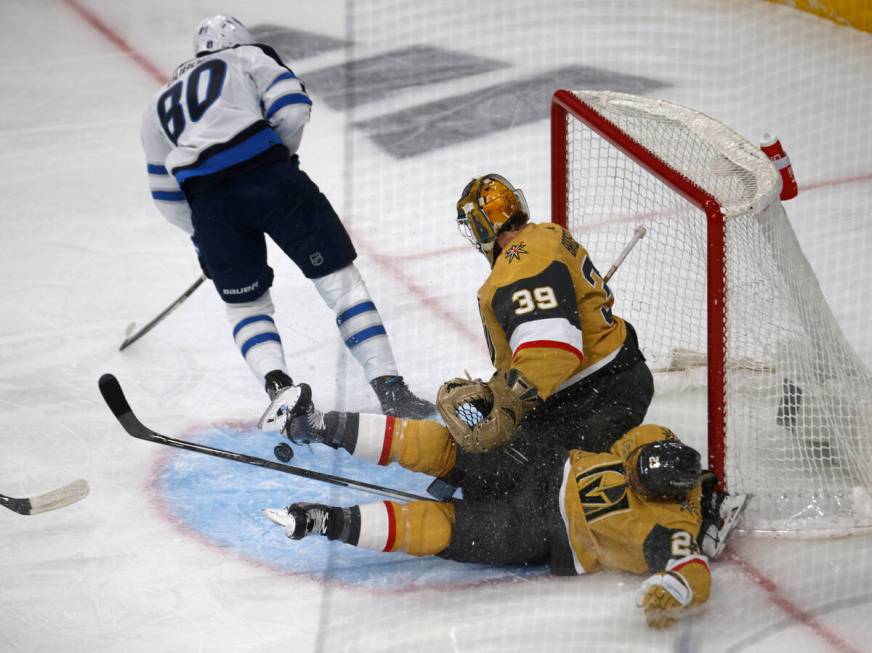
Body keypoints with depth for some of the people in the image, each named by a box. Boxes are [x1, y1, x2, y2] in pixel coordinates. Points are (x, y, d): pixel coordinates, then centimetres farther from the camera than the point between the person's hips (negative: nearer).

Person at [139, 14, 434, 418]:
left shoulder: (159, 105, 31)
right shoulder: (249, 58, 21)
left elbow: (167, 196, 28)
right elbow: (291, 108, 2)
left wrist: (203, 240, 38)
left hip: (209, 205, 3)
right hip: (270, 178, -3)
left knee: (245, 304, 20)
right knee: (339, 279, 6)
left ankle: (276, 385, -6)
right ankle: (390, 389, -2)